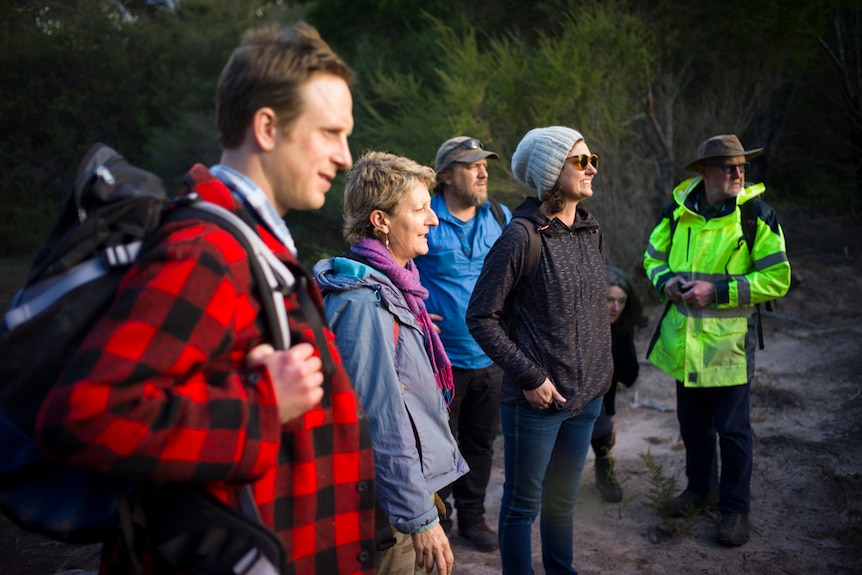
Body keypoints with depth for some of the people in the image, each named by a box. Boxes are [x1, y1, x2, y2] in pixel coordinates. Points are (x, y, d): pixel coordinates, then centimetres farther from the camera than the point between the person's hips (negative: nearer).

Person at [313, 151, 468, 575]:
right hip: (391, 507, -9)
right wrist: (421, 518, -22)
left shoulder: (394, 285, 7)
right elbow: (382, 423, -26)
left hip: (418, 484, 9)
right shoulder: (366, 302, -23)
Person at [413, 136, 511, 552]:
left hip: (491, 357, 4)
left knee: (480, 442, 17)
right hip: (442, 357, -4)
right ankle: (437, 518, 29)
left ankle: (473, 516, 34)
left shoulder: (501, 218, 5)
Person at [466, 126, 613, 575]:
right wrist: (530, 377, -15)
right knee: (523, 505, 10)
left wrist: (601, 369, 12)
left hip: (586, 396, 7)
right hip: (535, 400, -6)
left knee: (563, 500, 22)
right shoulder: (521, 237, -15)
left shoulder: (591, 232, 6)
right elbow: (481, 317, -14)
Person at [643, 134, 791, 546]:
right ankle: (700, 488, 39)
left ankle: (735, 508, 22)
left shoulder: (757, 215, -11)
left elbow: (777, 279, -13)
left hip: (728, 341, -4)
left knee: (732, 428, 5)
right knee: (692, 422, 18)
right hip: (683, 339, 4)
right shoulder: (678, 210, 1)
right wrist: (666, 281, -9)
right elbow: (653, 256, 13)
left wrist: (717, 290, -21)